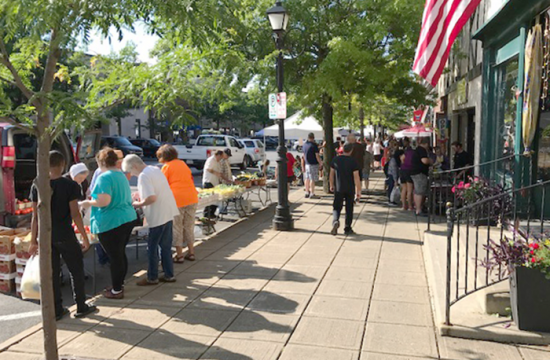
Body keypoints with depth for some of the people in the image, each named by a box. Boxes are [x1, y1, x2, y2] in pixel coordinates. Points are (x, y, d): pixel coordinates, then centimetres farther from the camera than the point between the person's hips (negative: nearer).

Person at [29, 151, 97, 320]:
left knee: (52, 274, 12)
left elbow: (35, 216, -1)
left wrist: (33, 240, 6)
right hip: (65, 235, -3)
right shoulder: (70, 185, -11)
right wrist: (85, 238, -6)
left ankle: (57, 310, 19)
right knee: (76, 271, 11)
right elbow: (75, 214, -13)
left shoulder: (37, 186, -1)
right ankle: (81, 307, 19)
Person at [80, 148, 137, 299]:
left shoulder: (104, 177, -15)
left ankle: (117, 291, 12)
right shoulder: (122, 175, 13)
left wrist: (88, 203, -7)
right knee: (121, 254, 19)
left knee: (115, 257, 1)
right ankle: (119, 284, 31)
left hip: (111, 223, -9)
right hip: (128, 219, 9)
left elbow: (104, 201, -25)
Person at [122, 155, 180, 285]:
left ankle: (152, 278, 16)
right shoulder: (155, 169, 11)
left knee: (152, 248, 5)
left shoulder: (143, 176, -17)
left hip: (158, 217, -9)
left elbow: (151, 198, -25)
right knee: (165, 246, 16)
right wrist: (142, 197, 15)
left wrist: (137, 204, -10)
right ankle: (169, 275, 23)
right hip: (168, 213, 9)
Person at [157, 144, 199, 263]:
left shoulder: (166, 166, -2)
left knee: (177, 228, 5)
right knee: (189, 227, 15)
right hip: (192, 198, 6)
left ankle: (179, 255, 9)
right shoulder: (183, 163, 15)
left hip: (177, 199, -6)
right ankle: (191, 252, 21)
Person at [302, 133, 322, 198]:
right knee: (312, 179, -3)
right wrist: (321, 163, -5)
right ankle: (312, 194, -1)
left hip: (306, 164, 7)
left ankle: (307, 193, 20)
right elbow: (317, 156, -14)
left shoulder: (305, 144, 7)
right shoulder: (314, 145, -13)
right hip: (313, 164, -7)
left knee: (307, 179, 13)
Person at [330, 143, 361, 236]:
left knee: (337, 207, 7)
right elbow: (356, 177, -13)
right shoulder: (353, 161, -11)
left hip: (338, 188, 1)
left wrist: (331, 185, 20)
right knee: (349, 208, 13)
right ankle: (347, 229, 18)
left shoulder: (336, 160, -2)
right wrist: (358, 191, -8)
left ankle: (335, 221, -22)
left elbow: (331, 174, 6)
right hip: (350, 189, -1)